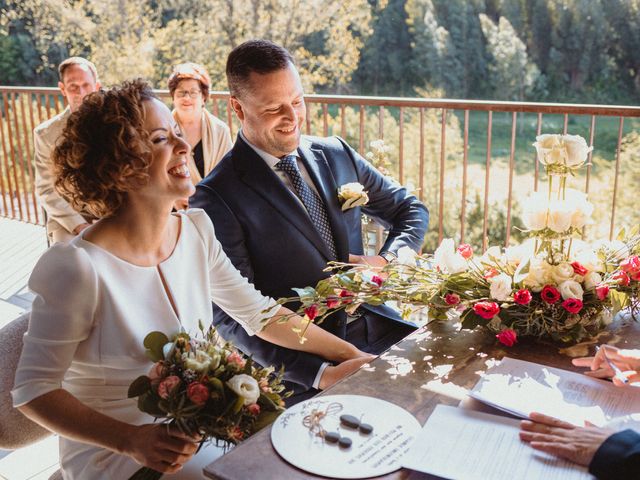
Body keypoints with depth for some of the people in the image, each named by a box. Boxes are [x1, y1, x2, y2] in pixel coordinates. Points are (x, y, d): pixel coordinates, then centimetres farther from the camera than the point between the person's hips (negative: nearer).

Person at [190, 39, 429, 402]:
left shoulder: (337, 155, 7)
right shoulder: (216, 198, -10)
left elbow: (411, 210, 16)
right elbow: (232, 317, -13)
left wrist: (386, 260, -5)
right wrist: (322, 373, -23)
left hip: (377, 330, 6)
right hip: (302, 375, -6)